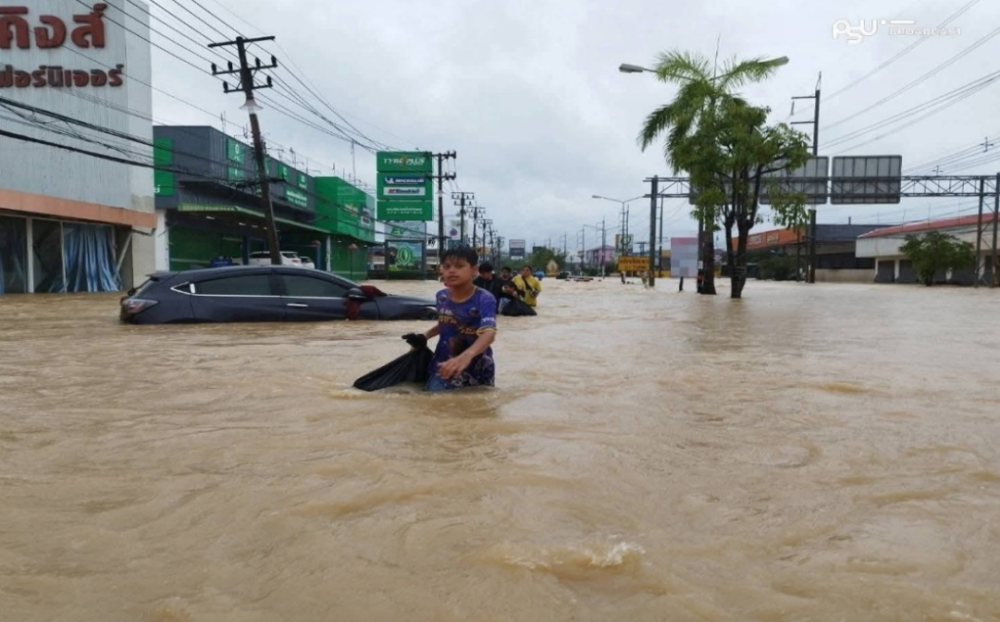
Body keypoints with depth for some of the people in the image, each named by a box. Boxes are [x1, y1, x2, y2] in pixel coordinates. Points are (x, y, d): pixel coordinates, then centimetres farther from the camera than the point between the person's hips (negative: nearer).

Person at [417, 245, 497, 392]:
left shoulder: (484, 299, -21)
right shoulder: (441, 296, -3)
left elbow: (489, 332, -40)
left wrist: (466, 356, -59)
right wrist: (425, 336, 0)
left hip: (477, 371, -3)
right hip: (444, 367, 4)